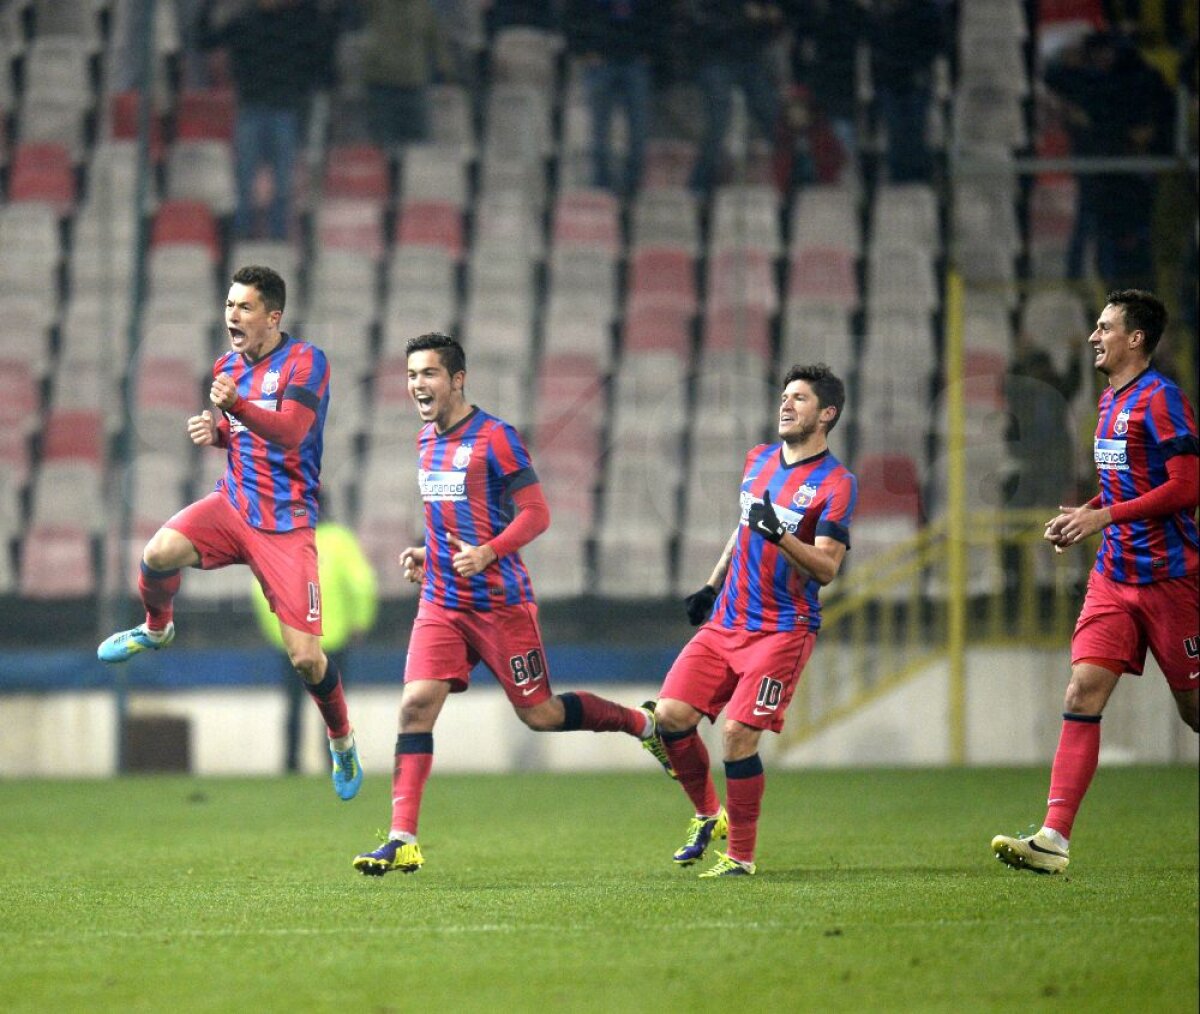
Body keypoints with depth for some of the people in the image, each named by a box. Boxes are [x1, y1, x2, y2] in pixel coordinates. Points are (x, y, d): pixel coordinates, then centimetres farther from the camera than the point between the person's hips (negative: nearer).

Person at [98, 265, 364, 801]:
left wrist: (236, 405, -43)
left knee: (305, 657, -8)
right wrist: (213, 431, 2)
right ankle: (156, 629, 7)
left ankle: (343, 742, 19)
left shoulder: (305, 362, -12)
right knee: (159, 554, -26)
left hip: (286, 524, -5)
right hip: (232, 505, 5)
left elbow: (290, 430, -27)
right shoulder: (228, 366, 9)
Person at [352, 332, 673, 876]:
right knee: (416, 704, -11)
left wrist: (487, 553, -26)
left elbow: (535, 514, -12)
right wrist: (427, 554, 11)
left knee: (538, 713, 3)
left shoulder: (495, 437, -10)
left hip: (500, 602, -6)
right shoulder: (426, 441, 13)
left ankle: (643, 723, 28)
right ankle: (402, 841, -14)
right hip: (441, 604, 6)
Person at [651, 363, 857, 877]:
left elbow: (827, 567, -17)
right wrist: (711, 586, 26)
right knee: (671, 714, -7)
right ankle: (709, 814, 15)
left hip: (784, 628, -6)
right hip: (726, 620, 6)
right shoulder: (758, 460, 12)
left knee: (738, 734, -16)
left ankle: (740, 855, -2)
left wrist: (777, 535, -31)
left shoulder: (835, 483, -10)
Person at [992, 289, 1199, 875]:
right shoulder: (1111, 399, 15)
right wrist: (1081, 517, 9)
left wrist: (1105, 516, -18)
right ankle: (1054, 838, -14)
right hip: (1115, 574, 8)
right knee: (1082, 691, -7)